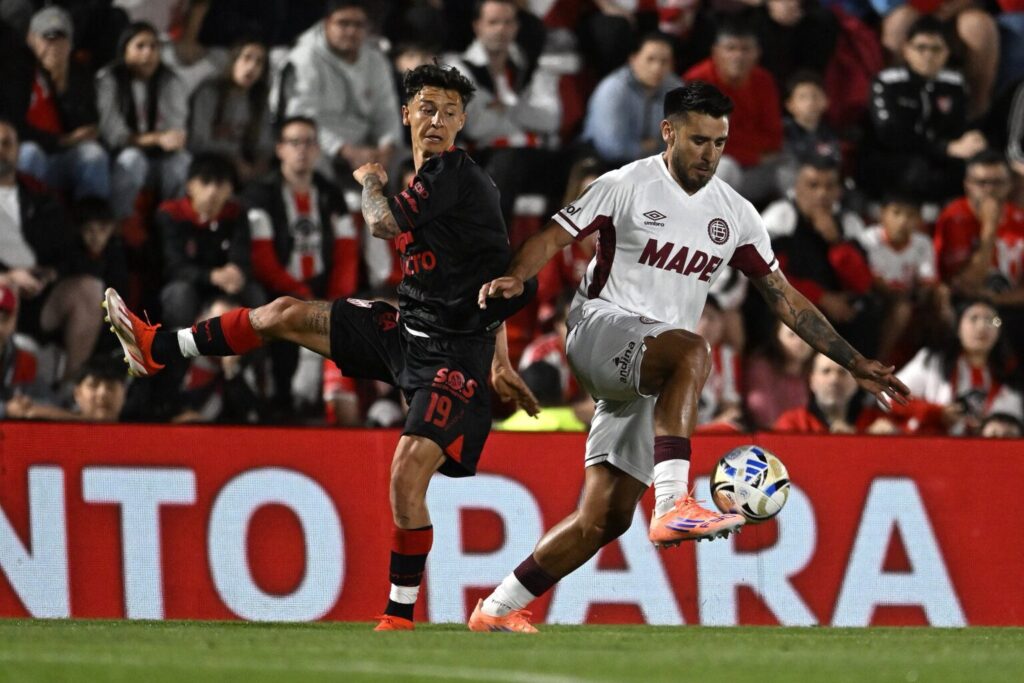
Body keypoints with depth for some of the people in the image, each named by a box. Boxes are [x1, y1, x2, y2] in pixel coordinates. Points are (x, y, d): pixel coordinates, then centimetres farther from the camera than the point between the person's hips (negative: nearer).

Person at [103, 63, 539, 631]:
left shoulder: (452, 172, -14)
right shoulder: (436, 178, 14)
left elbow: (385, 225, -26)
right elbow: (493, 271, 22)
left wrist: (371, 181, -2)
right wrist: (499, 361, 23)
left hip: (452, 352, -9)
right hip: (405, 329, 9)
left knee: (407, 477, -20)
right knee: (284, 314, 8)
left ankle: (399, 616, -9)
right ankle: (158, 349, 21)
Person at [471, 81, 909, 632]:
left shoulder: (735, 214, 12)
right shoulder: (627, 186, -2)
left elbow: (784, 298, 16)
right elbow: (553, 237, -2)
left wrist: (855, 364, 12)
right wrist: (514, 278, -24)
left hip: (655, 375, 6)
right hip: (600, 328, -6)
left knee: (605, 518, -2)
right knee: (692, 352, -38)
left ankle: (497, 609, 9)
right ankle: (673, 505, -49)